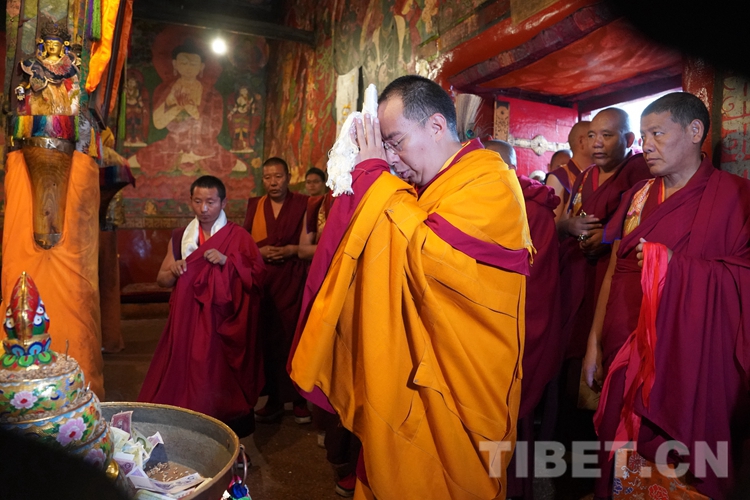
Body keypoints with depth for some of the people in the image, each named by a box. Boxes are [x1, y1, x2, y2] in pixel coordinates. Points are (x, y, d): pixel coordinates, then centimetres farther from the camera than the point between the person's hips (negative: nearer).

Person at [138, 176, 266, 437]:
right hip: (186, 321, 3)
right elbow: (161, 279, 13)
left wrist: (227, 261, -21)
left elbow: (258, 275, -9)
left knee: (219, 375, -4)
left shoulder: (238, 236, -1)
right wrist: (173, 271, -8)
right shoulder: (179, 237, 11)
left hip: (223, 323, -3)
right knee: (184, 372, -1)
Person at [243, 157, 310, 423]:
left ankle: (300, 400, 10)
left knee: (295, 339, -4)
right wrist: (260, 251, -3)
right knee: (266, 339, 3)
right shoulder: (254, 205, 15)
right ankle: (274, 400, 16)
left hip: (293, 282, -3)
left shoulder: (302, 204, 4)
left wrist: (291, 250, -12)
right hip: (262, 282, 3)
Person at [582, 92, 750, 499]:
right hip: (625, 354, 4)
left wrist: (677, 263, -19)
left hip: (689, 362, -4)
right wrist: (594, 343, 8)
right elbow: (614, 271, 9)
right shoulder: (637, 196, 10)